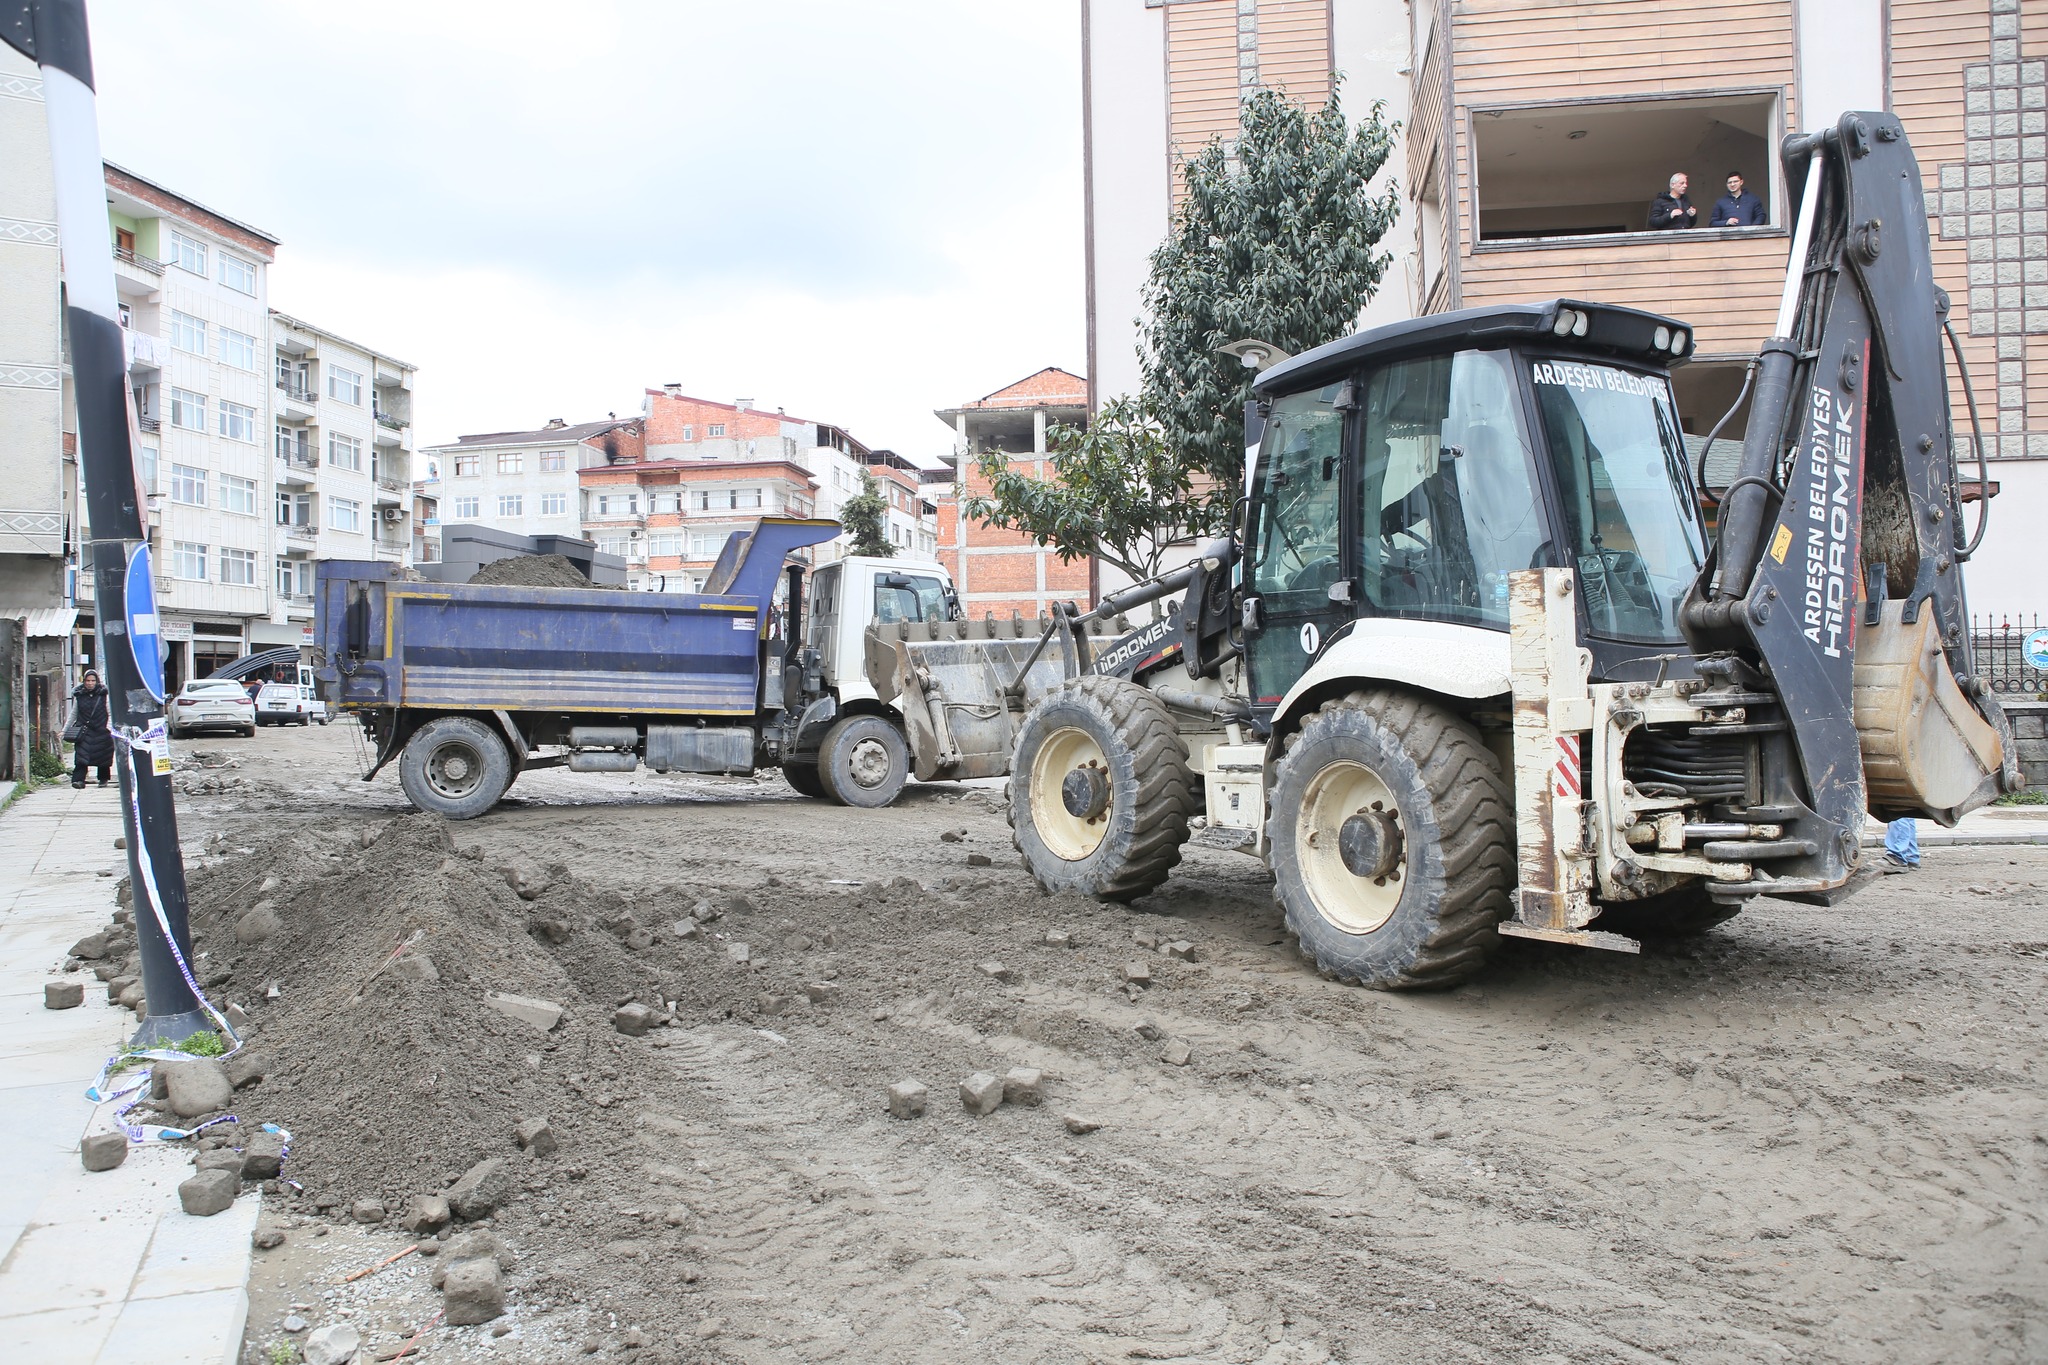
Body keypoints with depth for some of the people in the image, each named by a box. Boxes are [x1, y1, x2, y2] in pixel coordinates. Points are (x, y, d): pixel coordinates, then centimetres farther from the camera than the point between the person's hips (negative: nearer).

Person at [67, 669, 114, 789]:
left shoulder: (103, 694, 1)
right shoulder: (79, 695, 7)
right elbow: (73, 714, 17)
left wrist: (109, 726, -12)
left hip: (101, 731, -1)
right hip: (84, 731, 1)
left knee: (103, 756, 7)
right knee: (81, 756, -13)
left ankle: (103, 779, 22)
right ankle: (79, 779, -16)